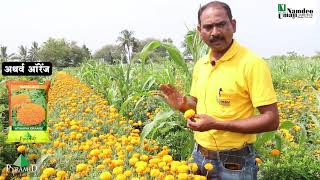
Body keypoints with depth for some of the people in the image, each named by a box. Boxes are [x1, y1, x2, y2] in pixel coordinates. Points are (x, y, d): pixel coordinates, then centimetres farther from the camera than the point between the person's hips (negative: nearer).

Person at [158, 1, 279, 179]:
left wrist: (217, 124, -24)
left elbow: (271, 120, -19)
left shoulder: (252, 63, -17)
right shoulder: (200, 64, 4)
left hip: (234, 164, -6)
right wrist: (183, 105, -6)